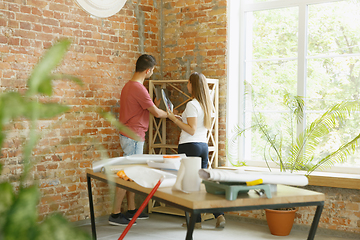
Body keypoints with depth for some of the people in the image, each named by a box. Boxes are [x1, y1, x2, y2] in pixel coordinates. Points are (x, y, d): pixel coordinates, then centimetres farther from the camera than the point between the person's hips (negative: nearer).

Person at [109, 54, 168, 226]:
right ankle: (115, 214, -1)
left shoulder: (128, 85, 13)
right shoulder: (139, 89, -19)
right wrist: (171, 115, 3)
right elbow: (156, 113, -14)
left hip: (129, 135, 10)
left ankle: (131, 210, 22)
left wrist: (154, 106, 22)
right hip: (133, 136, -10)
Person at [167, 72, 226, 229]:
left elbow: (191, 130, -16)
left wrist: (175, 119, -11)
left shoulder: (192, 105, -13)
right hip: (204, 145, 8)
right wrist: (180, 119, 23)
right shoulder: (206, 104, 12)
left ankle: (195, 220, 5)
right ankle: (219, 215, 4)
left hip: (190, 146, -8)